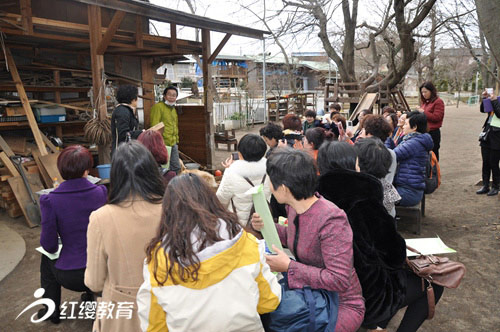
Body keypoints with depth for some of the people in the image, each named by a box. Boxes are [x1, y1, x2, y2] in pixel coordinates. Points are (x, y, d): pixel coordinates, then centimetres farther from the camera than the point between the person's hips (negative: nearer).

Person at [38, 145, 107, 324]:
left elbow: (49, 245, -9)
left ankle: (52, 310, 37)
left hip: (71, 277, -1)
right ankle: (93, 293, 44)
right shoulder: (101, 192, -9)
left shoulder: (50, 200, -14)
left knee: (46, 257, 32)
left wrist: (52, 246, 12)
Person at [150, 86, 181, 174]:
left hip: (173, 143, 8)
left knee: (176, 167, 13)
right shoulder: (158, 106, -7)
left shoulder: (173, 109, 19)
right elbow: (154, 125, -13)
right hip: (163, 143, -8)